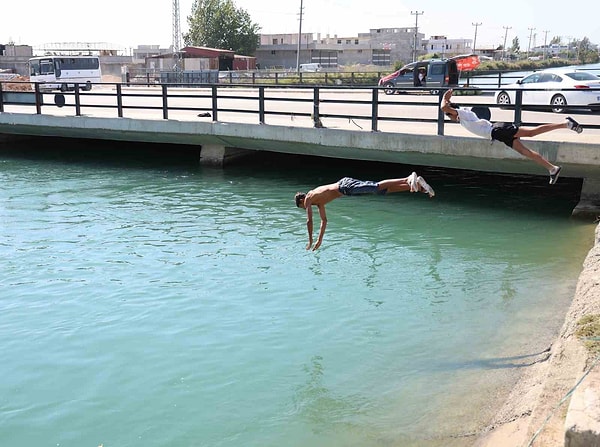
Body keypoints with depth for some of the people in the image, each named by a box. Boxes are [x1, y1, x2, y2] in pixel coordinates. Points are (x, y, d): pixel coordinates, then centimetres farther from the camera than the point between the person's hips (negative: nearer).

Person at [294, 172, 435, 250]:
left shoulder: (308, 198, 8)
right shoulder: (318, 201, 31)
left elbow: (309, 221, 0)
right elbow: (324, 220, 37)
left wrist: (310, 241, 8)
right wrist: (320, 240, 36)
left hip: (345, 186, -7)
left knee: (377, 187, -24)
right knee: (384, 190, -3)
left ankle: (409, 179, -40)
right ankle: (416, 185, -13)